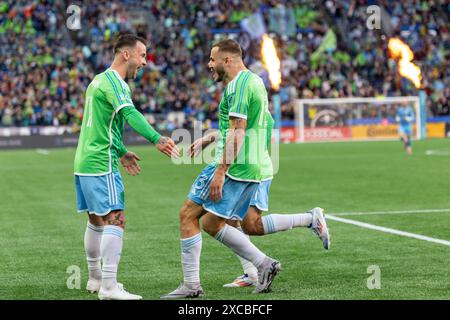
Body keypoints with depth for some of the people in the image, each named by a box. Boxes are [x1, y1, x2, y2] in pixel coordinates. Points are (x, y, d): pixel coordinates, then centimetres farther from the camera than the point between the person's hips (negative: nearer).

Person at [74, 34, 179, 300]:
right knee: (115, 219, -12)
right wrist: (157, 139, -41)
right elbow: (130, 114, -30)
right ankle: (109, 287, -17)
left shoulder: (100, 80, 19)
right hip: (102, 164, -10)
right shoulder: (113, 81, -12)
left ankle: (95, 278, 30)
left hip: (85, 161, 10)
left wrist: (120, 152, 33)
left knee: (97, 220, 19)